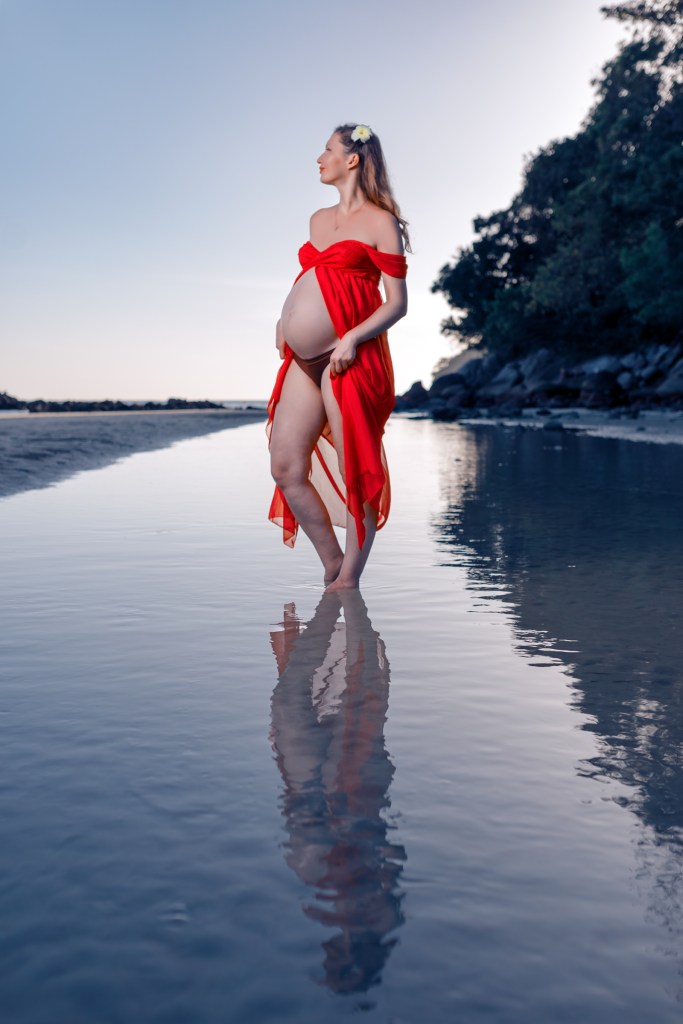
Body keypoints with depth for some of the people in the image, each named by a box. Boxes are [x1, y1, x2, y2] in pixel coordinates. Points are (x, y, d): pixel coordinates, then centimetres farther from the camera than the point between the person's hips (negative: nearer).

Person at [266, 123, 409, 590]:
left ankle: (349, 579, 9)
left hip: (348, 358, -8)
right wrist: (286, 320, 13)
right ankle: (333, 567, 16)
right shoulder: (319, 219, 21)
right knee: (286, 469, 3)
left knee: (355, 473, -2)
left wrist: (353, 339, -19)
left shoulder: (380, 222, 0)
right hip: (304, 360, 8)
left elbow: (397, 303, -5)